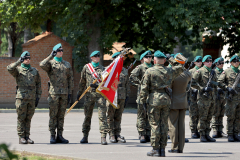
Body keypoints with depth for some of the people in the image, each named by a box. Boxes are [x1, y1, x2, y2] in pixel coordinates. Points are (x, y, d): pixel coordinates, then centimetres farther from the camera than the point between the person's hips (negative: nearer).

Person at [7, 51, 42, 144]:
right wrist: (18, 62, -21)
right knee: (21, 118, -1)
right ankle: (21, 137, 2)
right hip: (21, 97, -3)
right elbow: (10, 68, -17)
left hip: (32, 98, 3)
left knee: (28, 119, 6)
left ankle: (27, 137, 10)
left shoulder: (34, 71, 16)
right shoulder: (18, 70, 5)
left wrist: (38, 97, 9)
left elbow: (38, 85, 16)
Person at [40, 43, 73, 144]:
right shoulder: (50, 63, 3)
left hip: (64, 94, 4)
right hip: (54, 93, -4)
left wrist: (70, 93, 7)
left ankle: (60, 136, 9)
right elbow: (42, 65, -21)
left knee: (61, 115, 5)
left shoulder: (67, 65, 15)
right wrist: (51, 56, -18)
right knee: (53, 115, -3)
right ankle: (52, 136, 0)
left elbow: (70, 79, 14)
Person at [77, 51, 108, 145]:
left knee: (102, 115, -9)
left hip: (100, 94, -1)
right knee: (87, 116, 6)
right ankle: (85, 136, 16)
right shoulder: (86, 67, 10)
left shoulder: (102, 68, 8)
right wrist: (79, 92, 14)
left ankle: (103, 137, -11)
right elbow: (82, 81, 15)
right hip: (89, 94, 1)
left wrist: (98, 86, -16)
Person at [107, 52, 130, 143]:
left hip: (122, 97, 4)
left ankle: (117, 134, 10)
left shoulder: (125, 71, 15)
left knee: (118, 117, 6)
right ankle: (111, 135, 4)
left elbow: (127, 85, 18)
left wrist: (127, 97, 11)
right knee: (110, 117, 0)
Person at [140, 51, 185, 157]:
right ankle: (162, 149, 9)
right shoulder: (169, 71, 7)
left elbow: (144, 87, -7)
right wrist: (170, 59, 29)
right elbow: (180, 68, 27)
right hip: (166, 100, 4)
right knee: (164, 124, 8)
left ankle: (155, 149, -3)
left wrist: (143, 100, 1)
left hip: (154, 99, -4)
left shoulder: (150, 71, -5)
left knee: (155, 124, -1)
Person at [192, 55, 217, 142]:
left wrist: (214, 84, 1)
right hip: (203, 97, -7)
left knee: (209, 117, 8)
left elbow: (215, 84, 24)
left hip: (211, 97, 7)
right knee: (203, 118, -6)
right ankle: (202, 136, -3)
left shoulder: (212, 72, 16)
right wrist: (203, 88, -17)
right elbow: (193, 82, -10)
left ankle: (207, 135, 12)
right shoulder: (200, 71, -4)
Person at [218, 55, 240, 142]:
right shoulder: (226, 72, 2)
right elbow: (219, 82, -1)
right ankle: (230, 135, -1)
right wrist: (228, 88, -12)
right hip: (231, 96, -5)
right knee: (231, 117, -4)